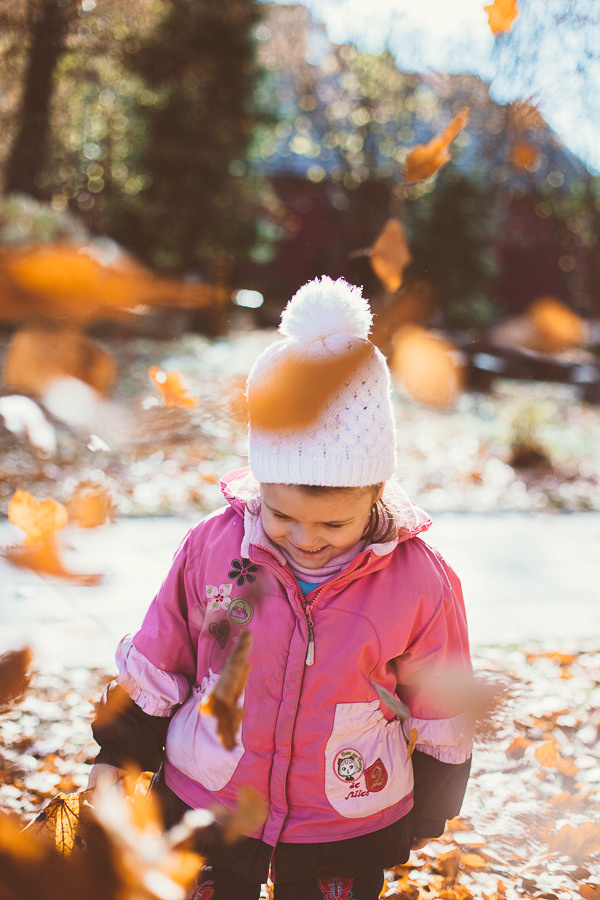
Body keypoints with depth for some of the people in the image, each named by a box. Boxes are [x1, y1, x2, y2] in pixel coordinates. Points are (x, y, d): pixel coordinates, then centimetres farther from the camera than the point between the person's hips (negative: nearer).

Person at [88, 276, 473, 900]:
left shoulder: (419, 583, -17)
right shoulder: (214, 545, -14)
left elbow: (441, 713, -2)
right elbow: (156, 662, 1)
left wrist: (426, 815, 7)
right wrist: (118, 756, 7)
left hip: (351, 833, -1)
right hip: (205, 804, 1)